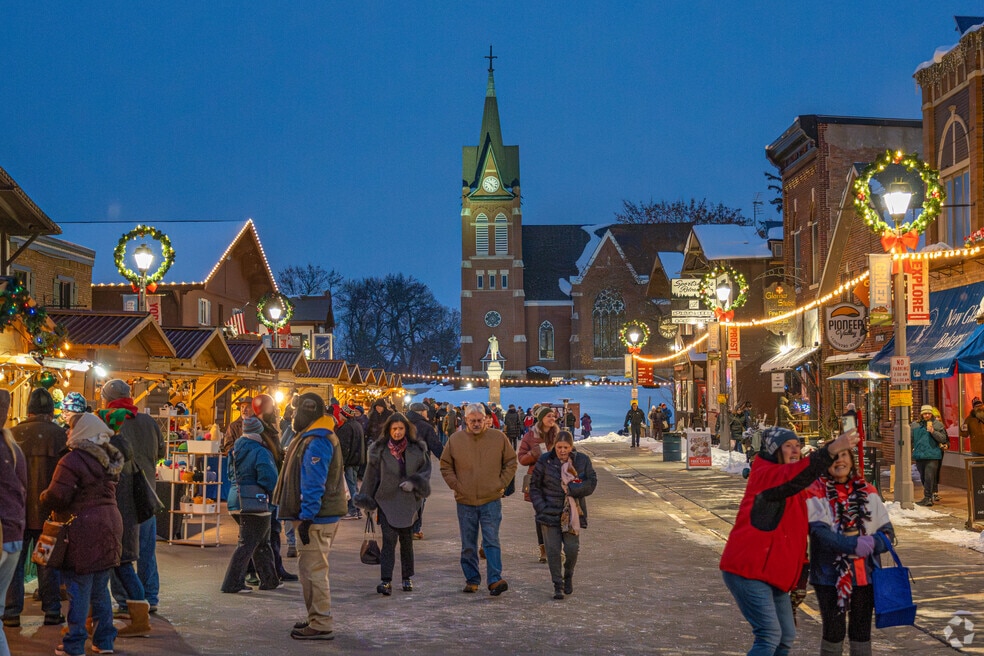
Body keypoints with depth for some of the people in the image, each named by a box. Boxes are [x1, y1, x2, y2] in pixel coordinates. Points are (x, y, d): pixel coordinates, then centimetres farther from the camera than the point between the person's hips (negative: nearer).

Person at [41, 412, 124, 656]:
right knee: (100, 588, 16)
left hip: (84, 529, -8)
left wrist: (44, 499, 4)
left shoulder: (73, 460, -15)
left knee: (78, 588, -2)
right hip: (110, 524, 8)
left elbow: (57, 496, -18)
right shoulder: (108, 460, 10)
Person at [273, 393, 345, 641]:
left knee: (313, 569, -8)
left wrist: (306, 518, -24)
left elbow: (314, 485, -24)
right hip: (317, 515, 11)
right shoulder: (311, 439, 16)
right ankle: (316, 618, 27)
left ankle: (321, 625, -4)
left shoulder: (317, 443, -18)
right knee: (308, 567, 18)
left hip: (316, 518, -11)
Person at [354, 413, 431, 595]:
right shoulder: (379, 449, 0)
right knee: (389, 539, -12)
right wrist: (367, 502, 6)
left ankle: (407, 578, 24)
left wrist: (414, 482, -10)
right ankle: (386, 581, -15)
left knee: (406, 540, 11)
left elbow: (426, 470, 8)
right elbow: (371, 476, 5)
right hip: (386, 501, -2)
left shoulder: (417, 449, 3)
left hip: (409, 502, 2)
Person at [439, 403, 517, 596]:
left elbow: (511, 462, 8)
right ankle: (472, 580, 17)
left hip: (491, 500, -2)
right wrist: (456, 485, 0)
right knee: (468, 545, 8)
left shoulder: (499, 438, 0)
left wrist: (501, 484, 0)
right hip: (465, 501, 2)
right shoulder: (455, 440, 2)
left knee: (491, 541, -8)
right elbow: (445, 466, 10)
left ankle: (495, 579, -10)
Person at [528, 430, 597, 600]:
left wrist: (570, 489, -15)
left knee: (572, 549, -3)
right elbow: (534, 486, 3)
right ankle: (558, 585, 12)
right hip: (550, 513, 0)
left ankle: (568, 576, 26)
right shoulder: (545, 461, -2)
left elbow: (591, 483, -2)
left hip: (573, 513, 1)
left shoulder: (582, 460, 1)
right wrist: (541, 507, -7)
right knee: (553, 550, -1)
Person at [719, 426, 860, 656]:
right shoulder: (764, 475, -11)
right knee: (769, 636, -17)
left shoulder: (792, 490, 19)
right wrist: (831, 449, -43)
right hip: (748, 571, -10)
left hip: (773, 575, 10)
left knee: (786, 637, 11)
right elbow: (794, 476, -33)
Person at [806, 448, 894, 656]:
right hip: (831, 575, -4)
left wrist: (872, 543, -18)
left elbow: (887, 531, 3)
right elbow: (819, 532, -19)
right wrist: (853, 545, -28)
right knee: (834, 631, 4)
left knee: (862, 630, 12)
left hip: (865, 574, 4)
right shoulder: (816, 494, -7)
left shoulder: (867, 492, 6)